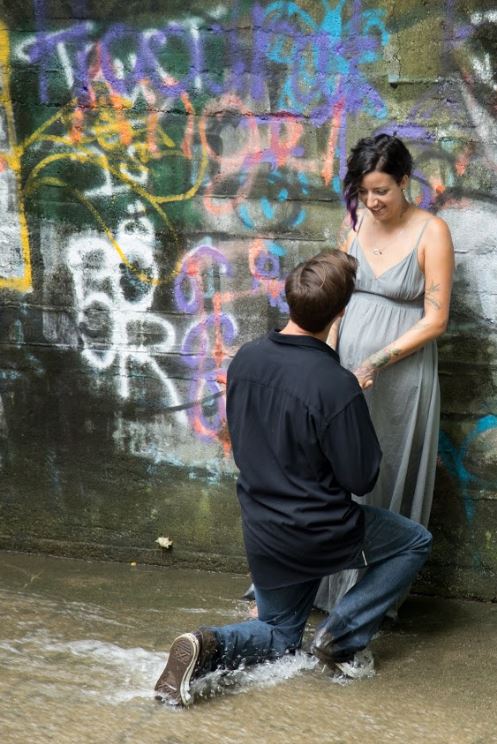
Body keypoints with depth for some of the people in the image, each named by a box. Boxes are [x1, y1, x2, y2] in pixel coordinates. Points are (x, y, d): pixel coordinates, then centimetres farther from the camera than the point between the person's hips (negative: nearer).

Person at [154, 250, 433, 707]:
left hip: (262, 535, 6)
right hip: (321, 535, -6)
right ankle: (343, 635, 9)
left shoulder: (245, 360, -4)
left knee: (279, 637, 26)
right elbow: (361, 479, -15)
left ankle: (208, 648, -5)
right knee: (415, 542, 22)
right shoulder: (338, 385, -24)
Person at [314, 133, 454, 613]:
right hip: (346, 370, 4)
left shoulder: (431, 232, -11)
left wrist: (377, 362, -19)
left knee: (386, 479, 4)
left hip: (401, 376, -4)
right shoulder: (358, 223, 5)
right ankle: (330, 582, 17)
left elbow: (435, 320, -12)